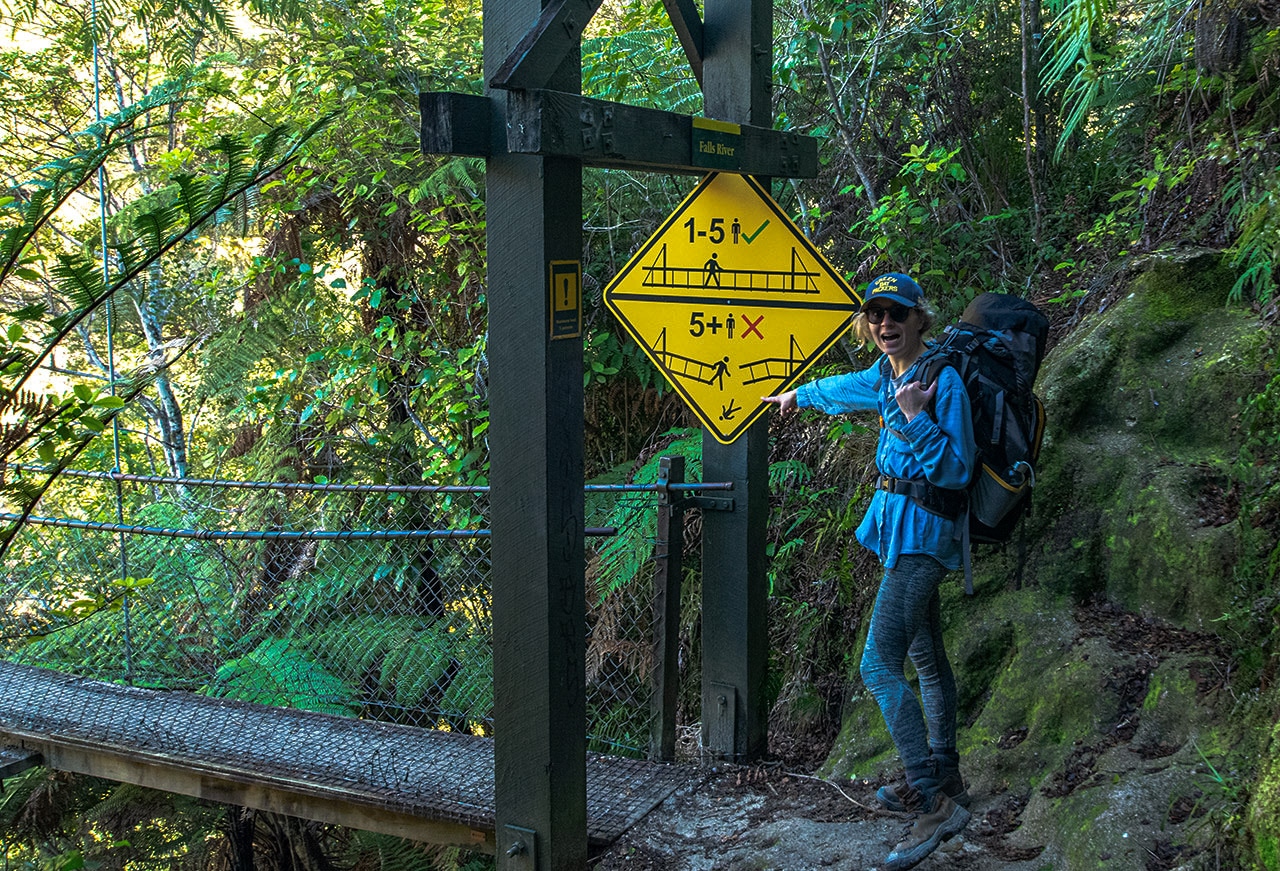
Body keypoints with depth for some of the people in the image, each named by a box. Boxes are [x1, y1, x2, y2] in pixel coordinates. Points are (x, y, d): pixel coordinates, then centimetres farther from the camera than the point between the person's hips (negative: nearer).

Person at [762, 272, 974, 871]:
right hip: (901, 527, 9)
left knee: (880, 665, -16)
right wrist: (799, 394, 49)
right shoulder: (888, 373, 9)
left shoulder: (941, 380, -16)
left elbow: (957, 471, -19)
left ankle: (936, 804, -14)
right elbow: (847, 387, 33)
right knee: (926, 657, 18)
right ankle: (942, 777, 31)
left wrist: (917, 417, -29)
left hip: (920, 529, -9)